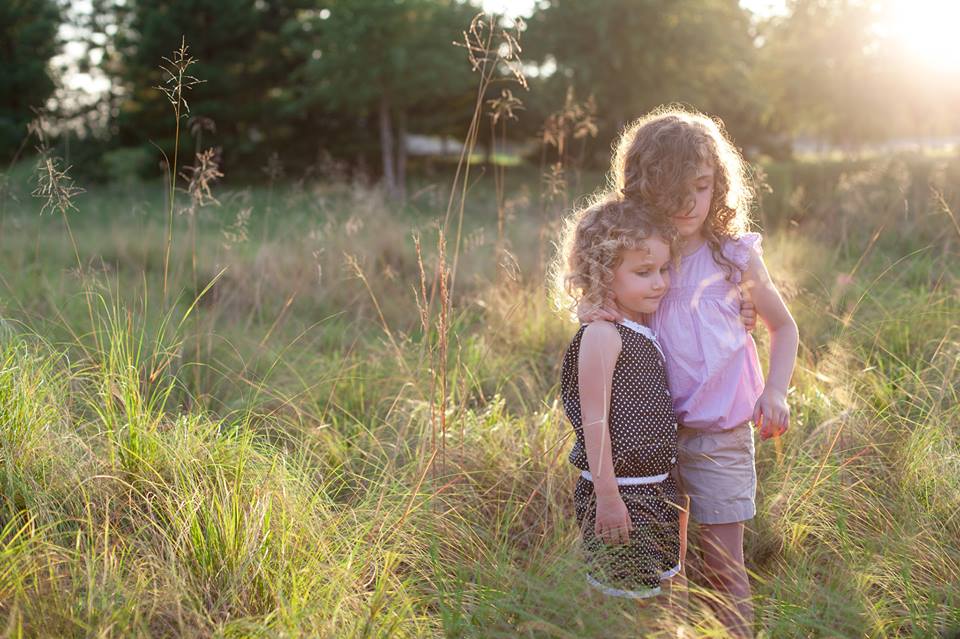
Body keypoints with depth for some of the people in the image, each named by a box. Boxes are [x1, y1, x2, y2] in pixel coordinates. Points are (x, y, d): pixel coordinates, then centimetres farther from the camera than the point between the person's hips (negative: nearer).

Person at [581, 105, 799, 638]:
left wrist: (774, 390, -7)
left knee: (723, 565, 4)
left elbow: (782, 325, 8)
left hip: (718, 433, -2)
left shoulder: (734, 255, -6)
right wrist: (590, 312, -12)